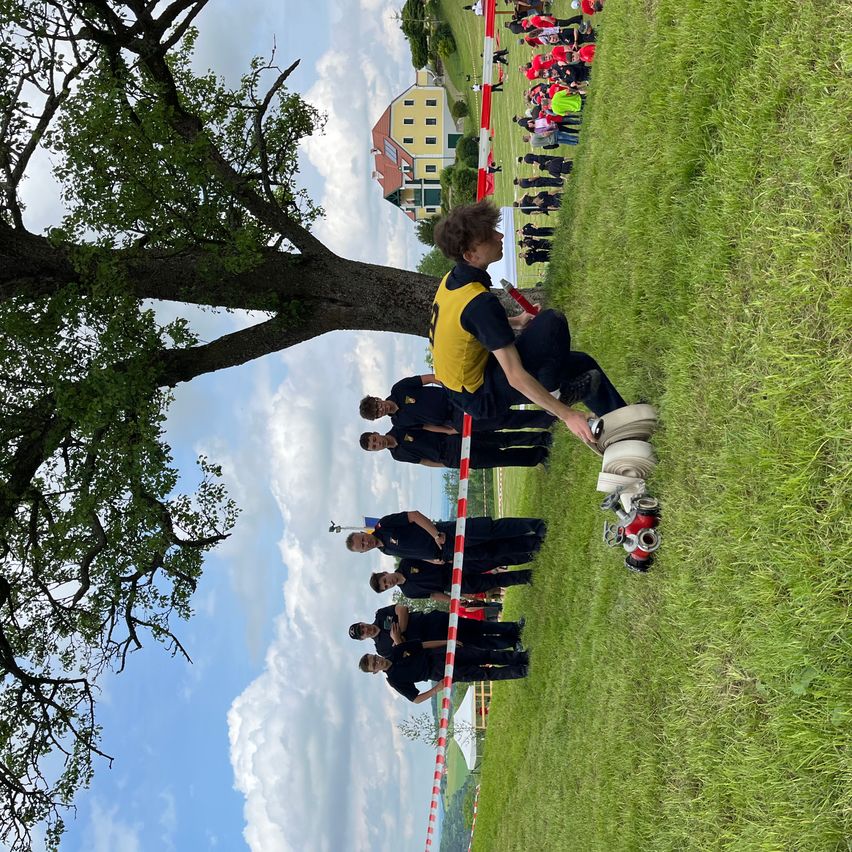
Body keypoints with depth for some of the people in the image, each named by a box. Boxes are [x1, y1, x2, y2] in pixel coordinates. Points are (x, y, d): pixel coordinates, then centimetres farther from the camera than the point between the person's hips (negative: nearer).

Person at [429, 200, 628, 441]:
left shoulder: (453, 278, -2)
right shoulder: (480, 302, -31)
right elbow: (515, 377, -31)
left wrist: (515, 322, 8)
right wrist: (566, 414, -28)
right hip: (482, 399, -9)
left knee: (582, 364, 14)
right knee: (552, 323, -21)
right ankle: (554, 391, -1)